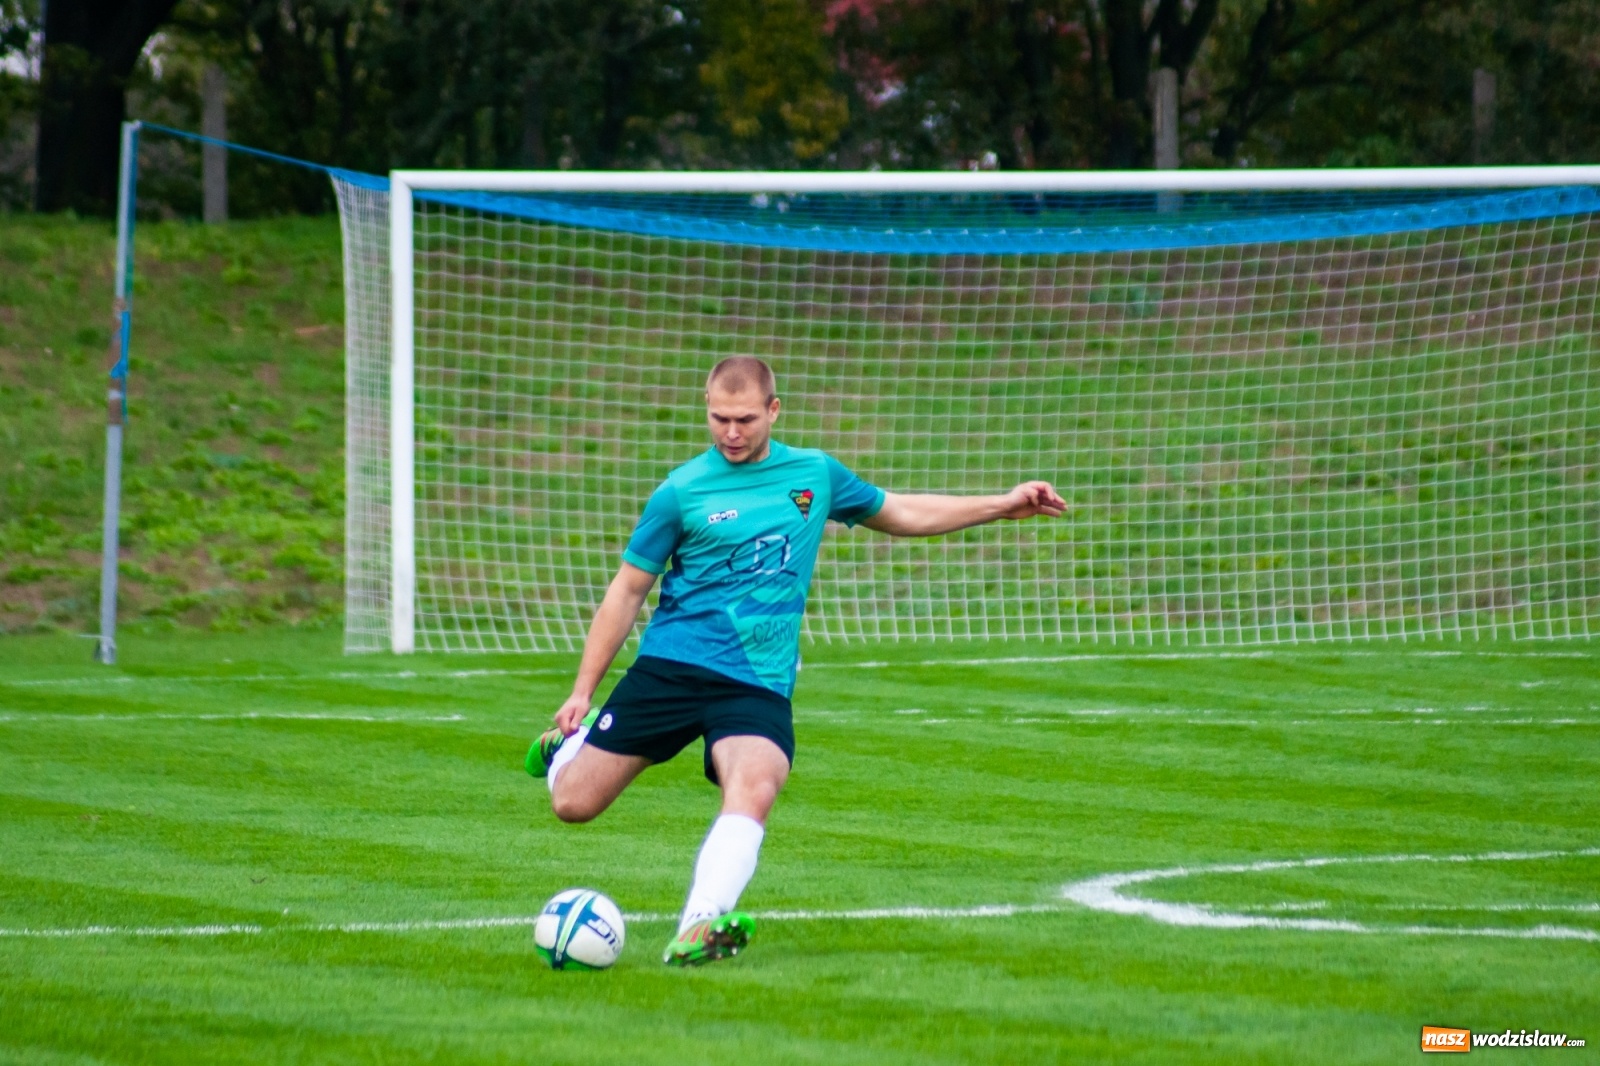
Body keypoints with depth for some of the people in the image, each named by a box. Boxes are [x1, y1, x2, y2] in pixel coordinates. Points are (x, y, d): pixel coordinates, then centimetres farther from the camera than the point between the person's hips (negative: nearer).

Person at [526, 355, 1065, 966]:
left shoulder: (815, 474, 9)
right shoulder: (682, 491, -1)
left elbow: (900, 514, 25)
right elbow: (627, 592, 6)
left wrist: (1003, 506, 20)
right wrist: (583, 691, 3)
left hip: (760, 682, 1)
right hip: (670, 665, -1)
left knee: (755, 786, -31)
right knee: (573, 803, -1)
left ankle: (696, 931, -41)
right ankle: (569, 744, 35)